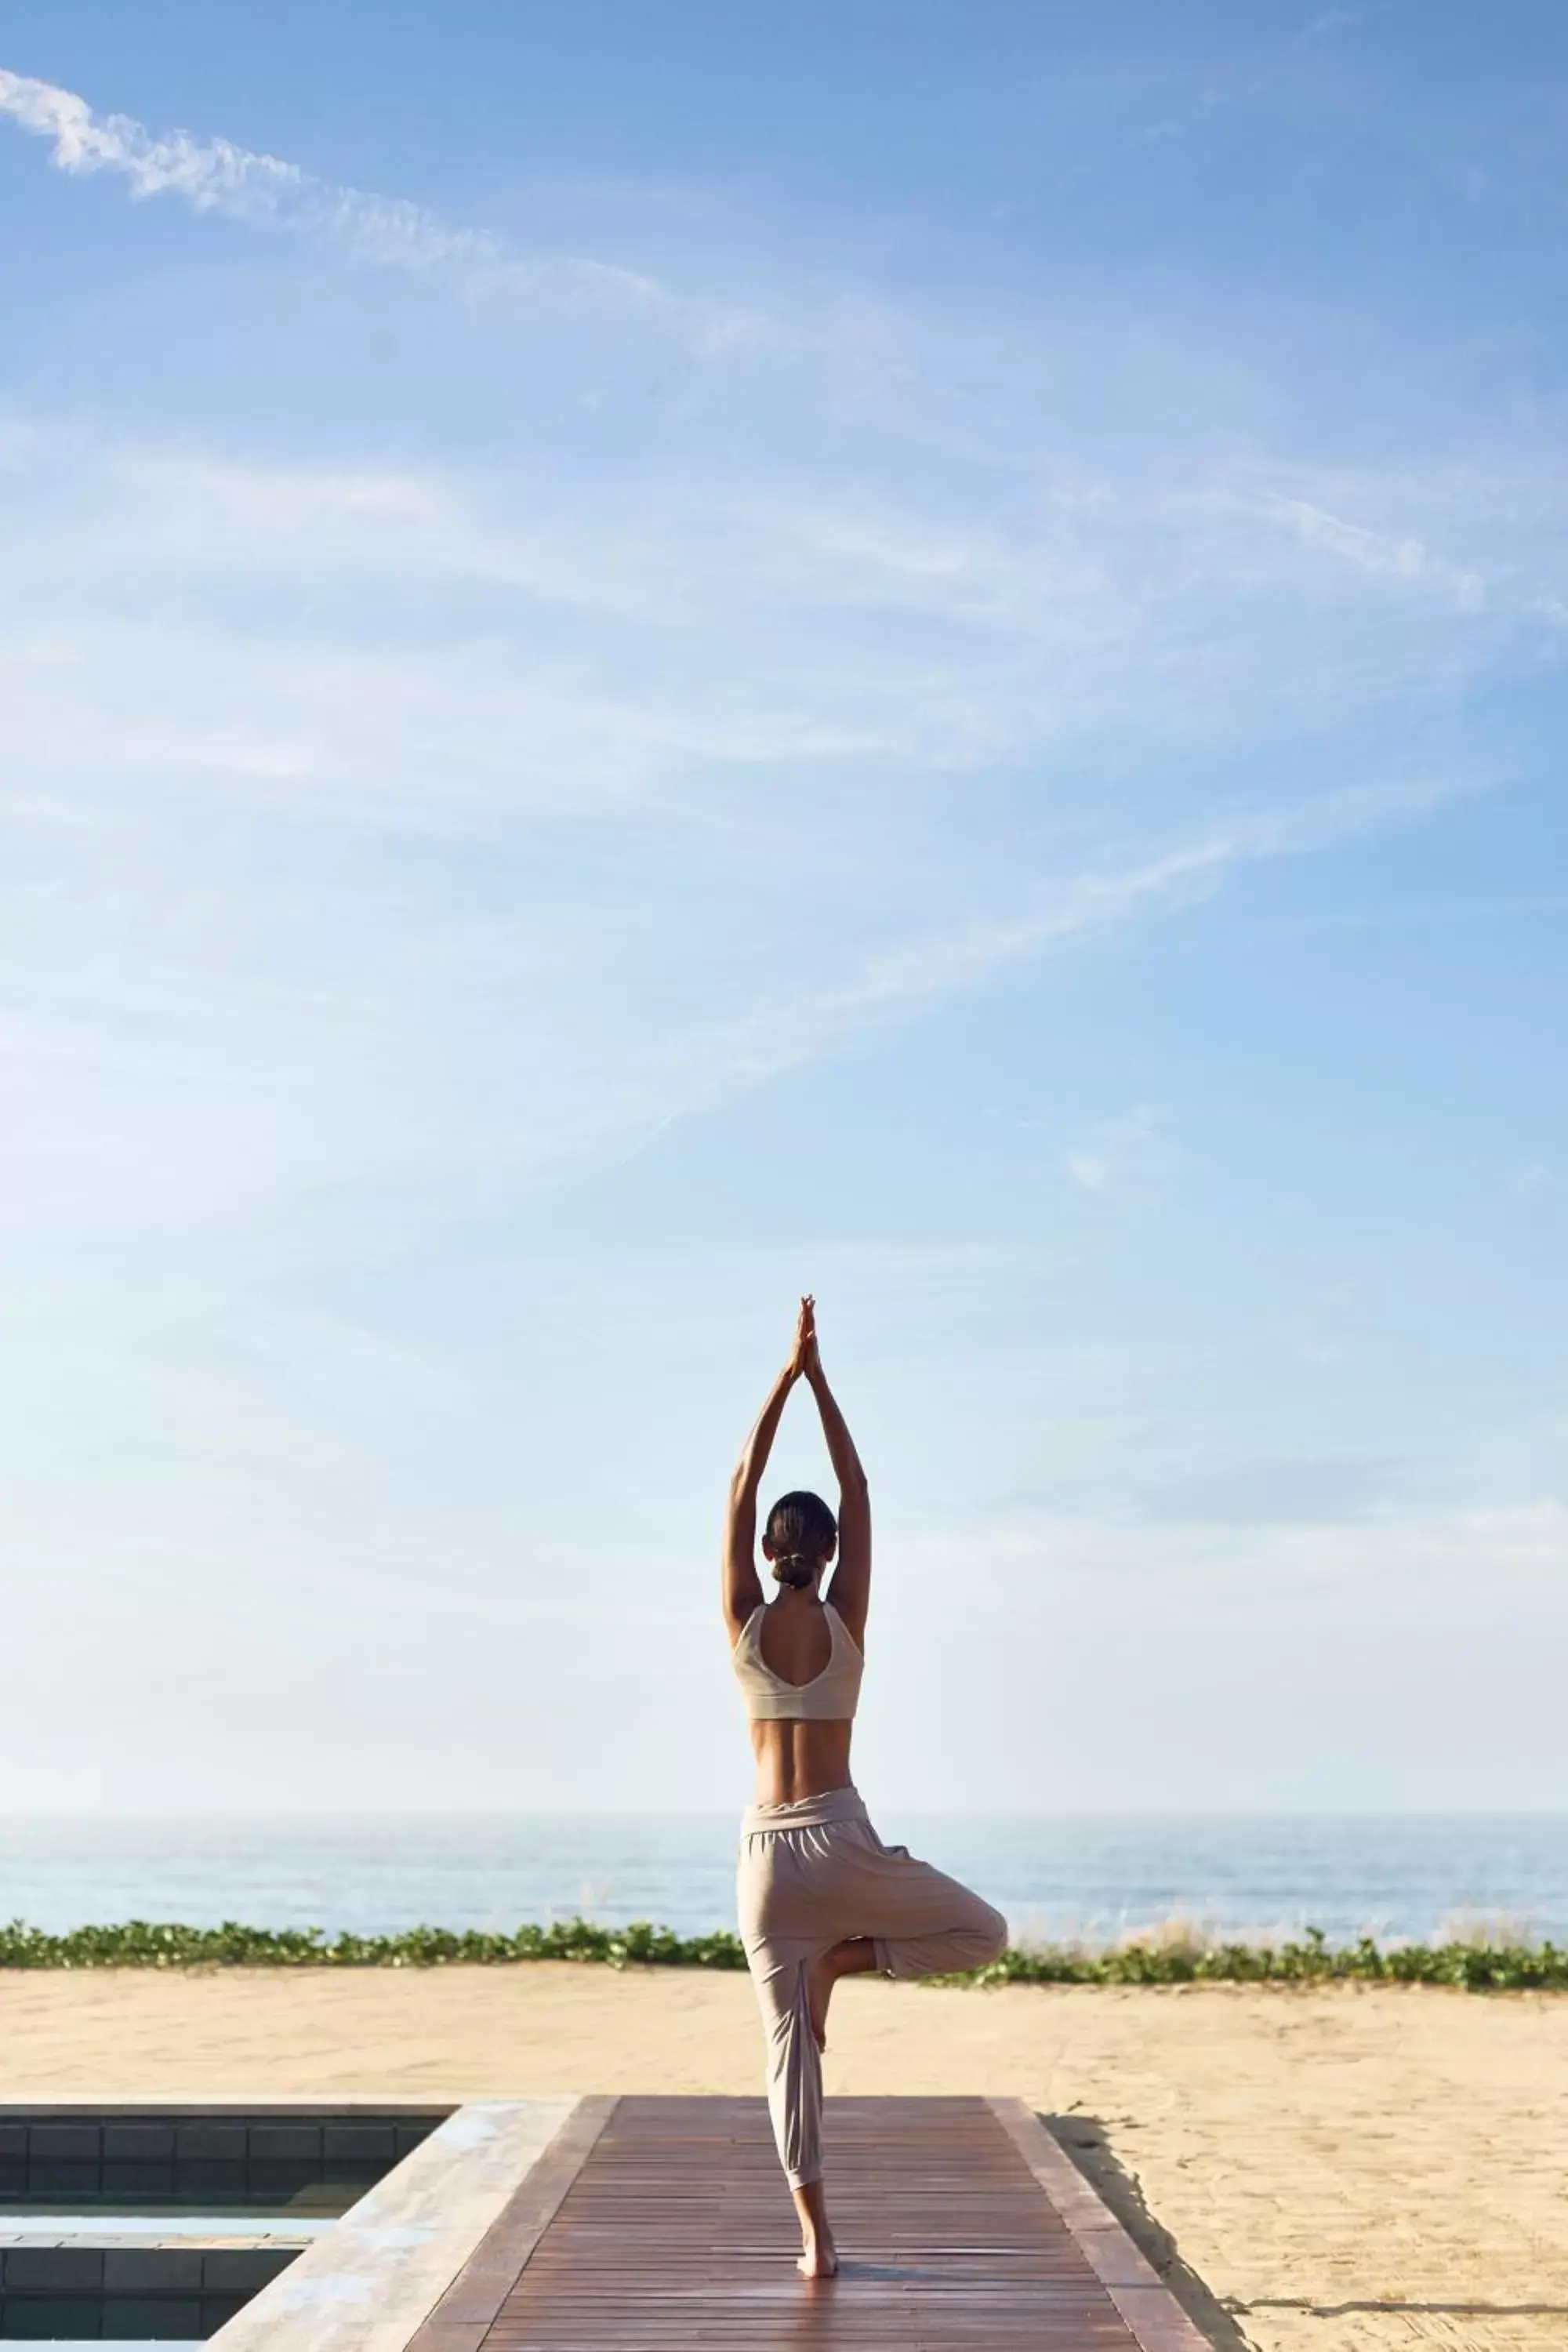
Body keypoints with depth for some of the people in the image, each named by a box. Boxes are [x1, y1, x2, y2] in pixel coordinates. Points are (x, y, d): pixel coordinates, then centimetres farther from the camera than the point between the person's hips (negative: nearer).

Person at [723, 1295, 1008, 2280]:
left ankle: (817, 2238, 3)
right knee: (984, 1932, 17)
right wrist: (820, 1382, 3)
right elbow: (860, 1496, 1)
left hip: (766, 1851, 3)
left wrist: (785, 1378, 4)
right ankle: (840, 1960, -2)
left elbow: (739, 1493, 3)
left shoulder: (746, 1624, -1)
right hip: (842, 1844, -2)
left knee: (790, 2045, 7)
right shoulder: (843, 1620, -5)